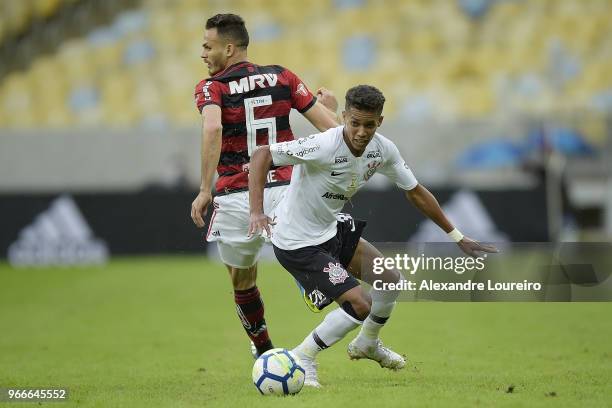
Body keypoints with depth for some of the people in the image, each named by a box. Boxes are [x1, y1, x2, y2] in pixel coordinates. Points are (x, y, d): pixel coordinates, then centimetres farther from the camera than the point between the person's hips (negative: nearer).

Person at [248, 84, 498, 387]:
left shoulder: (383, 150, -7)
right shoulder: (325, 146, -30)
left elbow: (415, 192, 7)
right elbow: (262, 155, -29)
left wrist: (457, 238, 10)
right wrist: (257, 211, -40)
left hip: (331, 229, 8)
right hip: (297, 243, -8)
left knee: (391, 280, 12)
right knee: (360, 304, -16)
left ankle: (367, 344, 39)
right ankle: (302, 359, 3)